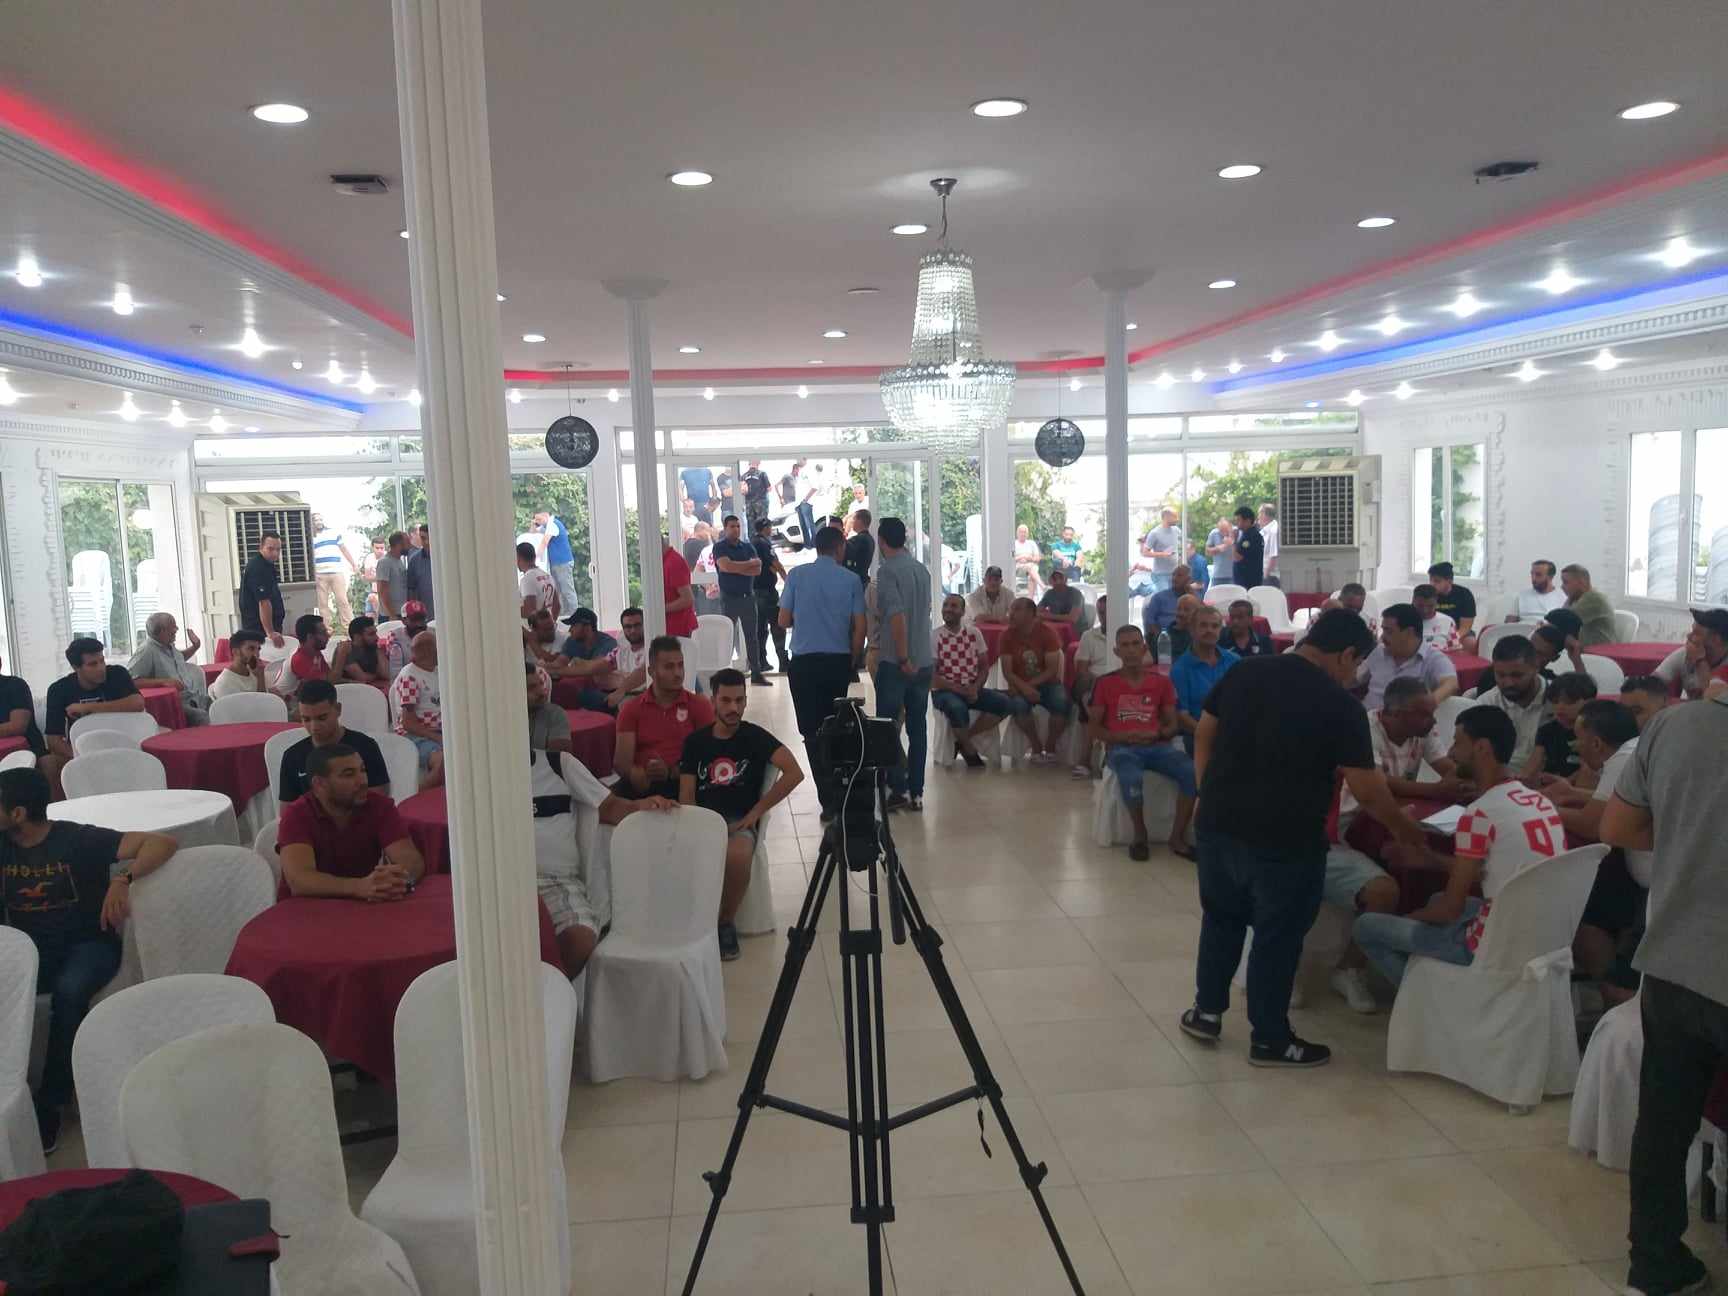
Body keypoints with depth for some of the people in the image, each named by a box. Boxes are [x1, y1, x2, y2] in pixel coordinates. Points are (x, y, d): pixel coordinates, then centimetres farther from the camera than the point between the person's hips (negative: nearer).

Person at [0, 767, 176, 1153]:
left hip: (86, 944, -4)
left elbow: (162, 842, -20)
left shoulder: (79, 839, -11)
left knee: (68, 993, -35)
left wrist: (122, 879, -35)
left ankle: (50, 1103, -21)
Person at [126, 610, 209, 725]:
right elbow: (129, 680, -23)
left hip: (194, 698, 9)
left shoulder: (169, 645, 14)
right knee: (202, 717, -33)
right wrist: (163, 681, -25)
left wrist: (195, 647, 23)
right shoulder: (146, 651, -12)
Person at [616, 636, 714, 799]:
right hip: (641, 785, 1)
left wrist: (671, 773, -16)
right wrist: (642, 776, -20)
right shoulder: (631, 709, 12)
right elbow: (622, 762, 3)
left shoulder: (700, 706, 8)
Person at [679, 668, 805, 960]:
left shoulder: (755, 736, 3)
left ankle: (726, 924, -9)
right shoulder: (695, 741, 11)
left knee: (736, 856, -38)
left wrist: (756, 811, -10)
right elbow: (686, 796, 8)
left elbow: (794, 773, -10)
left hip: (740, 822, -2)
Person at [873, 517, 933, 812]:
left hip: (896, 662, -6)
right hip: (924, 660, 6)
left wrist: (903, 659, -17)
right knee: (918, 727, 10)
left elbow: (897, 616, -21)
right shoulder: (922, 569, 10)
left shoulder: (887, 570, -11)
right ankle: (916, 792, 13)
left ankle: (898, 789, 1)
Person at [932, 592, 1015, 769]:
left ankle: (964, 740, -5)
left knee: (1003, 702, -18)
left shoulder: (974, 633, 6)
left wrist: (975, 688, -10)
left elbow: (984, 667, 9)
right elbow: (932, 676, -11)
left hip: (972, 689, 5)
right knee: (957, 707, -37)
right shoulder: (935, 637, -7)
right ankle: (969, 749, -9)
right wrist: (960, 690, -18)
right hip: (944, 690, -5)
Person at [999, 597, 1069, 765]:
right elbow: (1007, 672, -7)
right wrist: (1024, 688, -24)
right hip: (1021, 686, 1)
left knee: (1062, 701, -32)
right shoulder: (1008, 636, -3)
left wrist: (1031, 684, -21)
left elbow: (1052, 669, -11)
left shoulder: (1047, 633, -8)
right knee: (1018, 703, -33)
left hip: (1047, 683, -1)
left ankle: (1050, 747, -9)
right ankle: (1036, 747, -12)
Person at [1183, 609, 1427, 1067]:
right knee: (1278, 935, 9)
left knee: (1221, 917, 22)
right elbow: (1366, 789, -10)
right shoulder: (1341, 706, -12)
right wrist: (1405, 829, 6)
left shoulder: (1243, 672, 4)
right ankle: (1270, 1039, 22)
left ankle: (1206, 1011, 32)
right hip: (1285, 838, -5)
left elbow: (1203, 737, 10)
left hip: (1219, 822, 5)